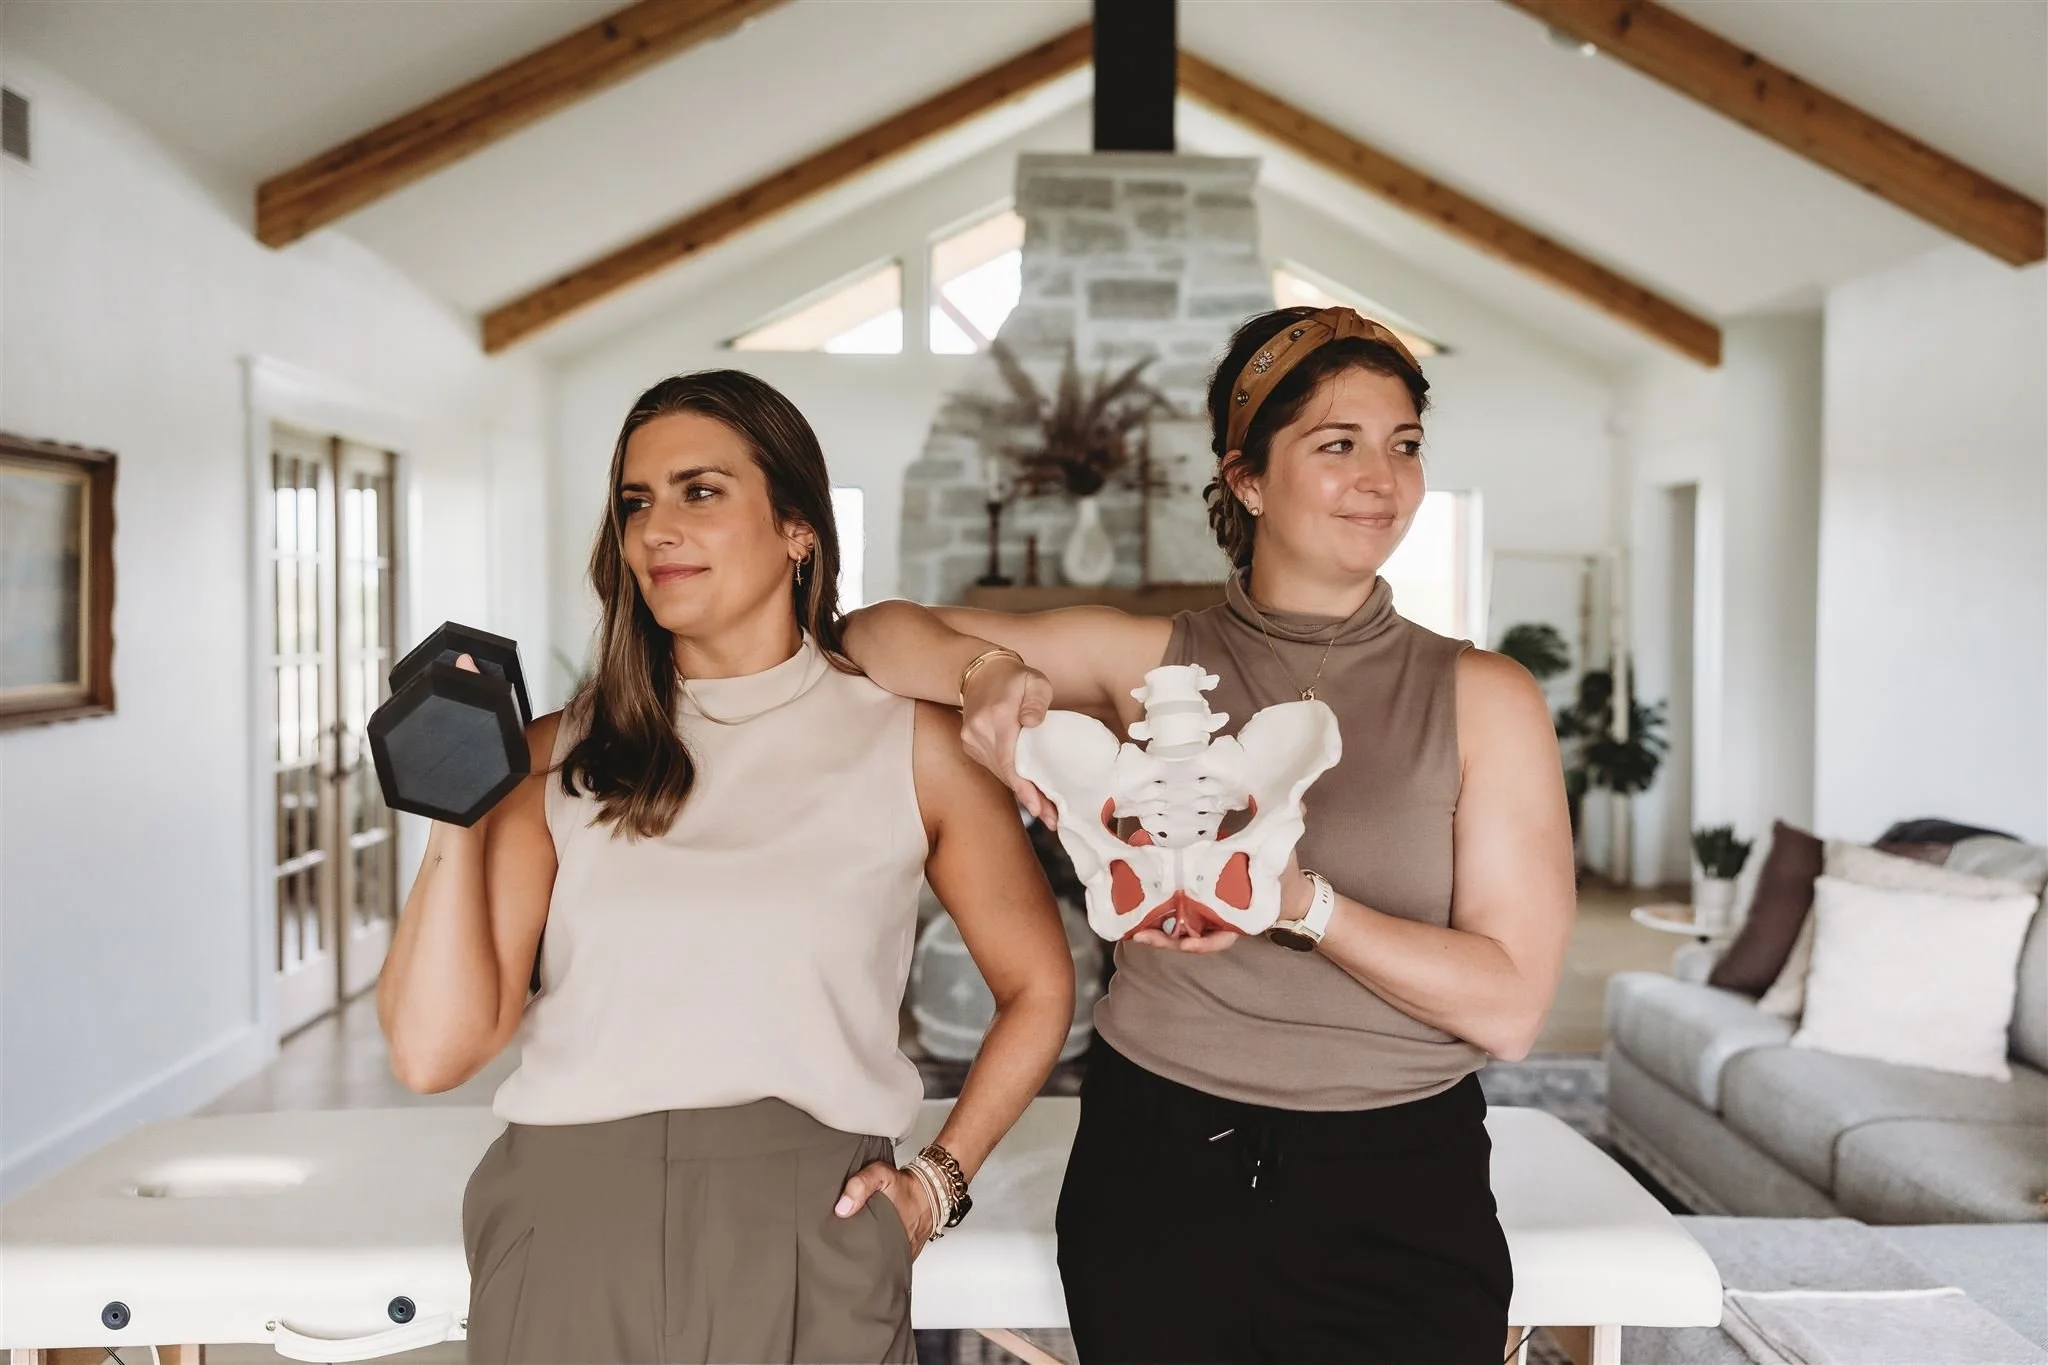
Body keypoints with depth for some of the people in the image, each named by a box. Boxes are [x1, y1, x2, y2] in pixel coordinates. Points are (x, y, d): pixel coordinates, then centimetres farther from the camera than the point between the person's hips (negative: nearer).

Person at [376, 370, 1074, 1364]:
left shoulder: (911, 743, 1)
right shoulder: (563, 755, 5)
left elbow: (1037, 988, 11)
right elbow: (434, 1049, -2)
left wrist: (939, 1178, 2)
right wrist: (459, 809, -9)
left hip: (806, 1245, -1)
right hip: (565, 1234, 2)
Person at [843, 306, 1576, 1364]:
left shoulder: (1483, 699, -3)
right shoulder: (1153, 661, 0)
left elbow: (1509, 1005, -9)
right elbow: (876, 634, 3)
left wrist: (1303, 904, -24)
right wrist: (989, 669, -19)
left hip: (1395, 1192, 0)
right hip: (1159, 1167, 1)